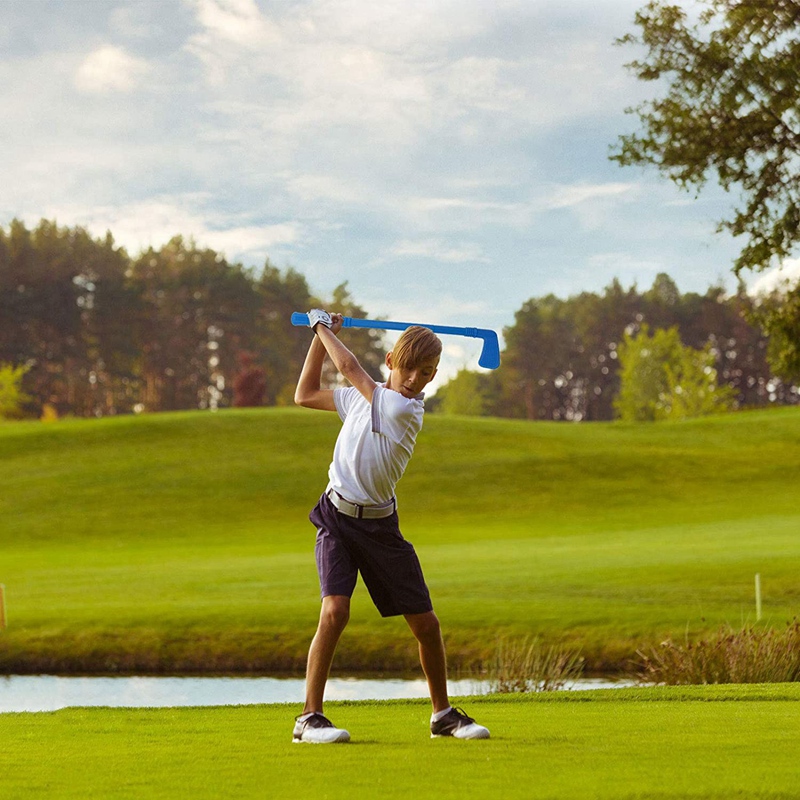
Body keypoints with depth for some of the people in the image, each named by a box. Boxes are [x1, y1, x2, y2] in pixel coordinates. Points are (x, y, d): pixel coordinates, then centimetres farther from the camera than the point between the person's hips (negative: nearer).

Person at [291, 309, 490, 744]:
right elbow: (305, 395, 19)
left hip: (380, 524, -1)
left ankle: (442, 713, 25)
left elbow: (350, 367, -11)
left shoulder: (407, 409, -10)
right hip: (337, 516, 1)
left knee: (425, 623, 4)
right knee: (335, 610, -21)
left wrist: (324, 327, 3)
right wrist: (320, 336, 16)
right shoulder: (361, 396, 5)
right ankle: (309, 717, -17)